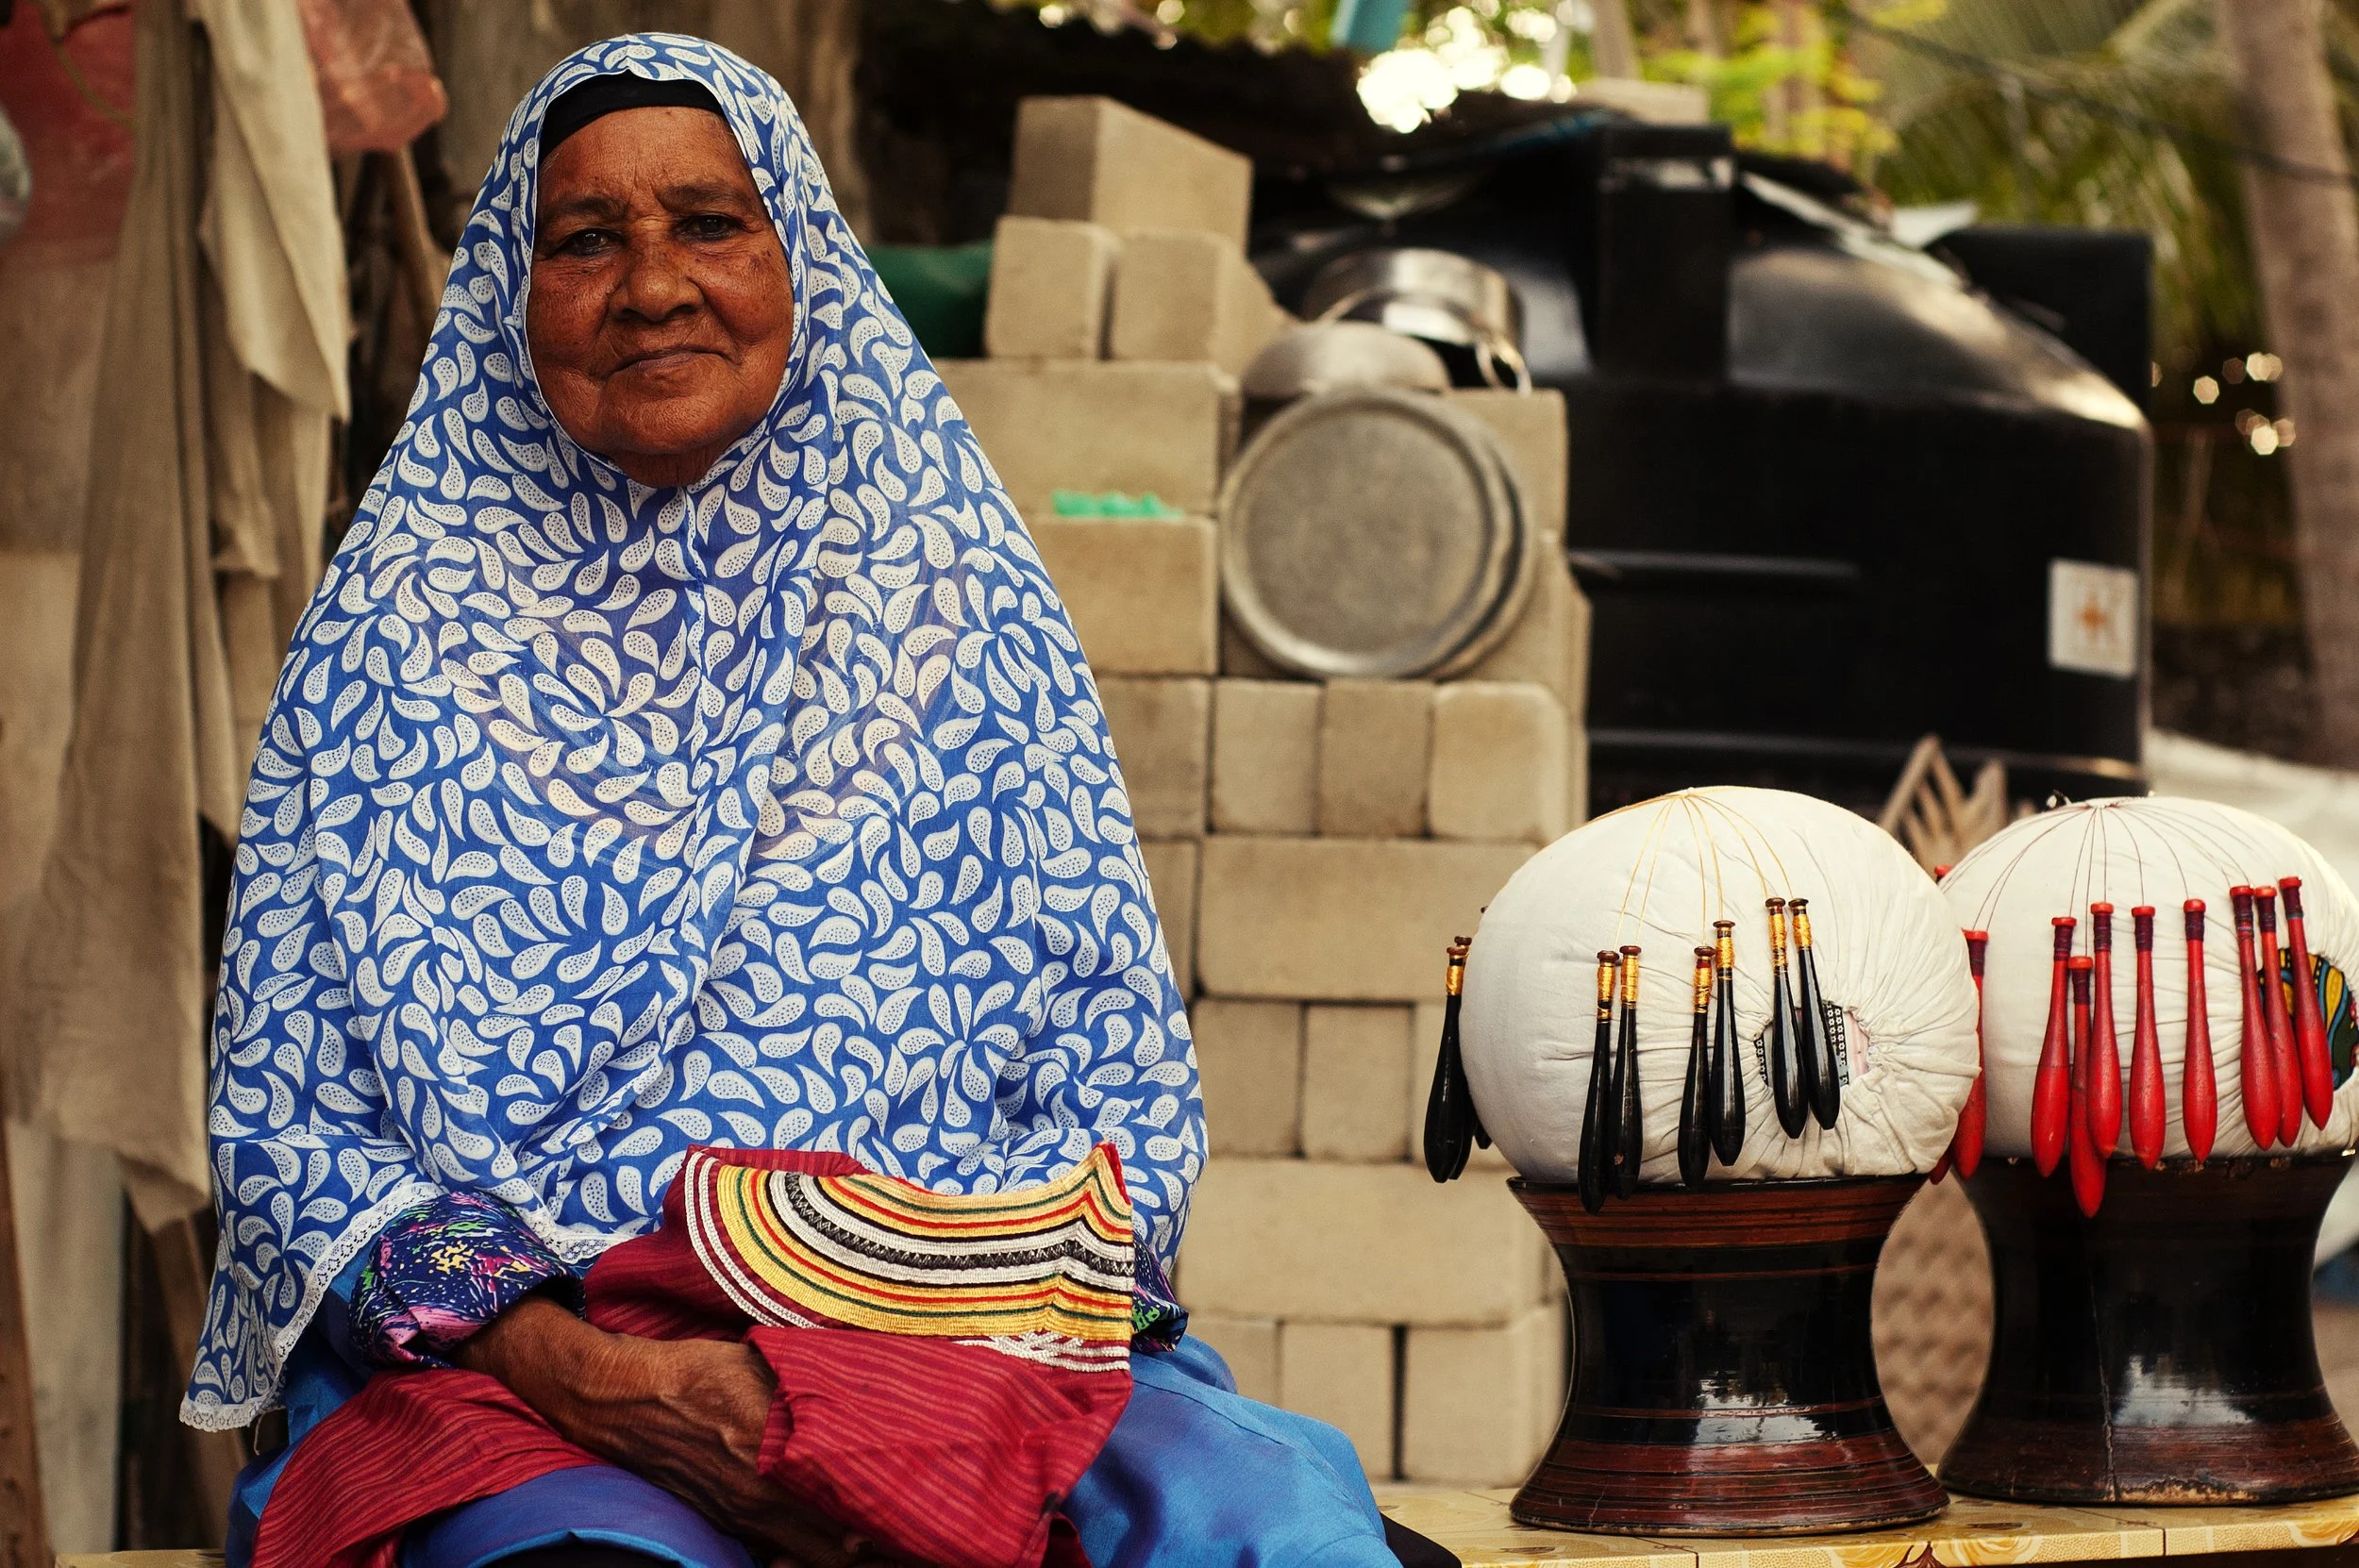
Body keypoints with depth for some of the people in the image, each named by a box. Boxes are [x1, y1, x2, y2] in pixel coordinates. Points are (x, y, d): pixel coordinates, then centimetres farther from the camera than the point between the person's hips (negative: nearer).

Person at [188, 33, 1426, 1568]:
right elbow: (284, 1119, 3)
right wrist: (584, 1372, -15)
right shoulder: (406, 635, 9)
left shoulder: (956, 616, 12)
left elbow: (1127, 1094, 8)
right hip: (507, 1370, -2)